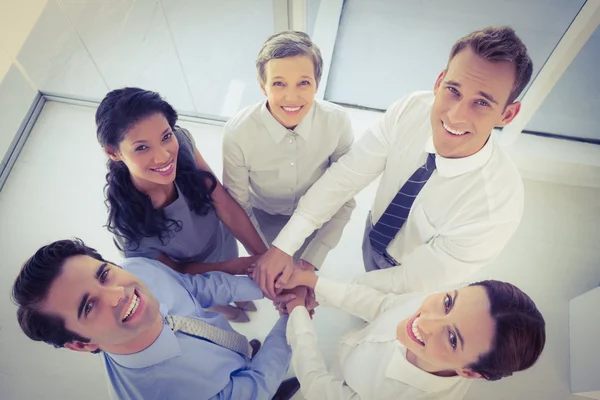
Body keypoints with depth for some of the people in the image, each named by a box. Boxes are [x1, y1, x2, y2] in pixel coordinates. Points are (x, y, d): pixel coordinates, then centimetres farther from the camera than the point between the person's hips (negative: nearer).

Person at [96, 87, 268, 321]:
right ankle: (222, 308, 68)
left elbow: (228, 210, -25)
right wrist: (230, 266, -27)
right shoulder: (126, 223, -40)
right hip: (195, 273, -2)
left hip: (223, 240, 2)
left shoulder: (182, 143, -34)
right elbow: (173, 271, -21)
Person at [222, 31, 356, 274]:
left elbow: (344, 199, -19)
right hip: (263, 220, -1)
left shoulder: (338, 123, -31)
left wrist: (312, 260, -24)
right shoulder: (237, 133, -34)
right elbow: (238, 207, -19)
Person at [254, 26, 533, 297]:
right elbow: (347, 174, -25)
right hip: (374, 235, 3)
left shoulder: (498, 205, -39)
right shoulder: (411, 110, -30)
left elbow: (415, 280, -31)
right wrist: (283, 246, -31)